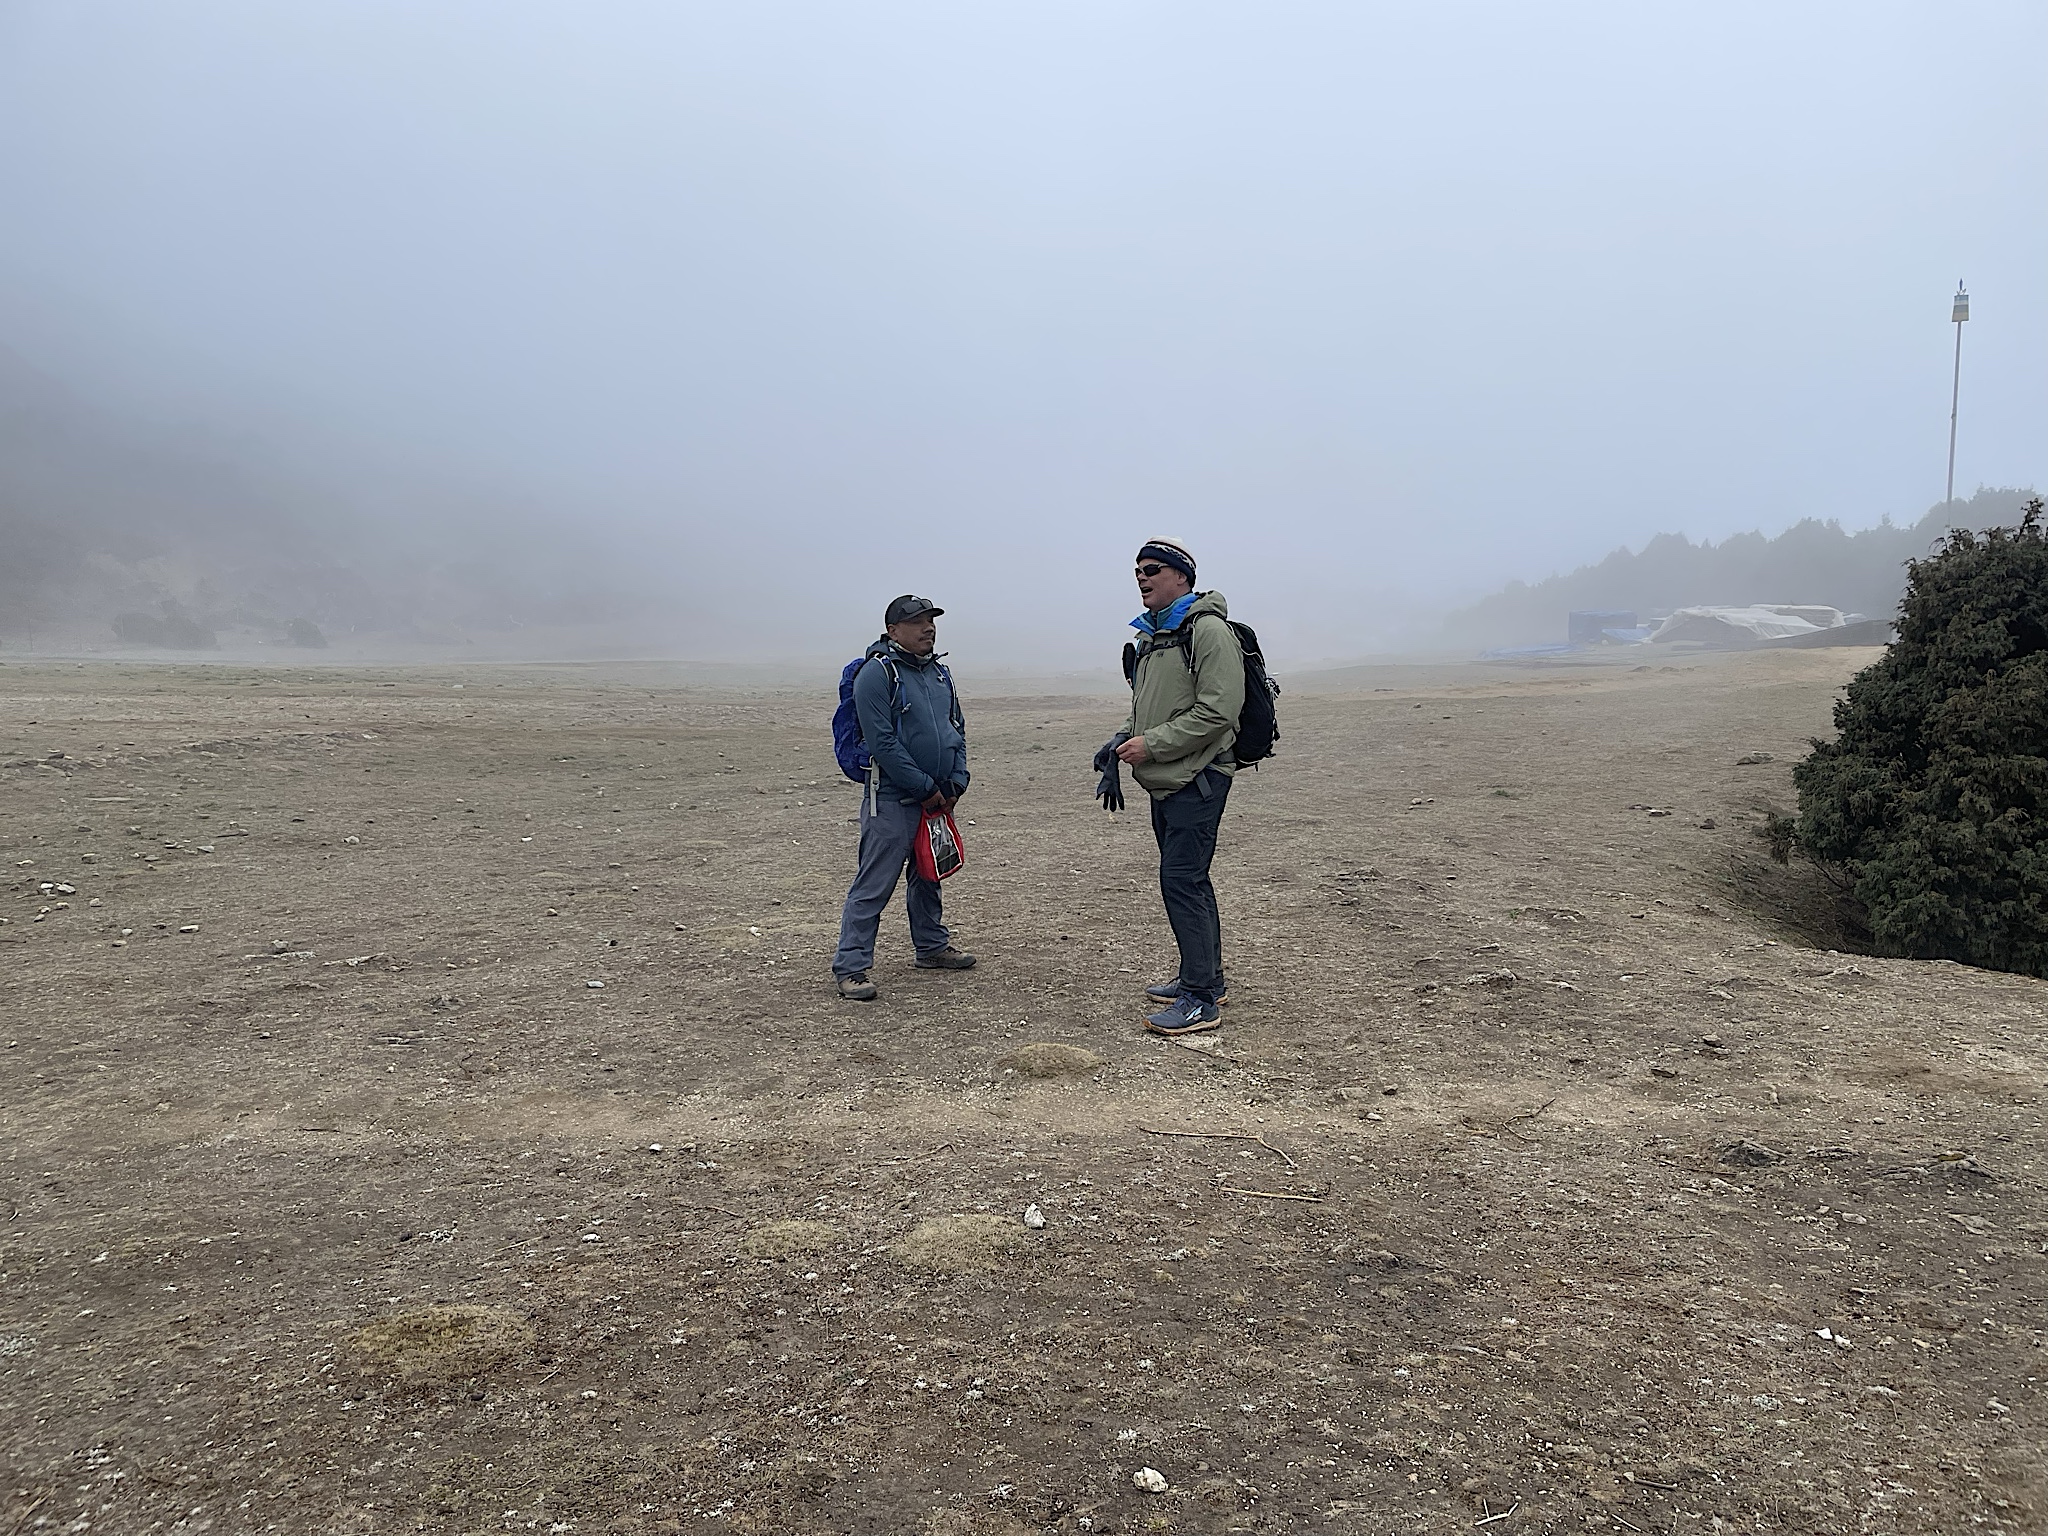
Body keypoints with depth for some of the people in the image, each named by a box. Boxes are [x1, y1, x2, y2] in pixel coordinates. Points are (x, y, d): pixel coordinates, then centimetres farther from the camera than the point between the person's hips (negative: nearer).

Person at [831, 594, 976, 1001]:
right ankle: (851, 968, -3)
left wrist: (955, 784, 3)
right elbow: (883, 743, -18)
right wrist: (926, 789, -16)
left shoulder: (939, 673, 14)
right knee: (873, 886, -7)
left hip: (936, 799, 8)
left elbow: (957, 729, 17)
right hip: (892, 800, -8)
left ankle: (932, 947, 36)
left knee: (929, 876, 21)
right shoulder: (876, 674, -12)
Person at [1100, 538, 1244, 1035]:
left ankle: (1201, 1000, -5)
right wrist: (1124, 738, 8)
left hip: (1197, 780, -10)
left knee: (1181, 880, -11)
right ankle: (1204, 979, 28)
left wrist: (1152, 744, -20)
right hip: (1166, 782, 10)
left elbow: (1217, 711, -22)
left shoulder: (1207, 630, -13)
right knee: (1187, 879, 16)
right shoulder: (1150, 635, 17)